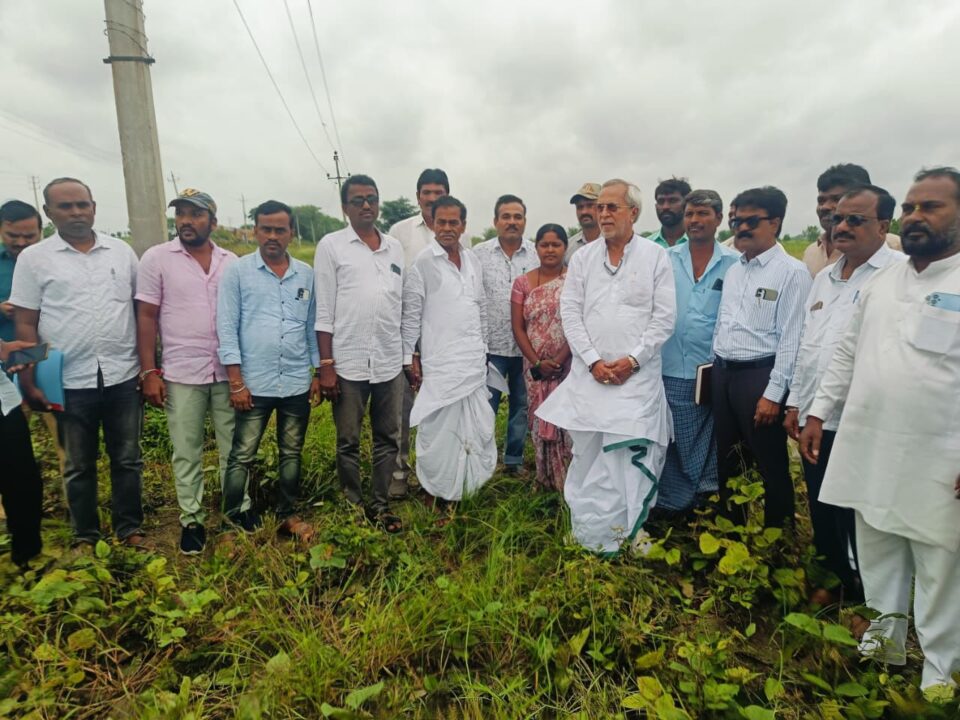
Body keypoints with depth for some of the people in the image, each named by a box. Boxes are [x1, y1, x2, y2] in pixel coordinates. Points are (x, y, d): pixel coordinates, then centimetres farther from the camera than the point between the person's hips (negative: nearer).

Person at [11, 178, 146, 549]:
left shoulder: (122, 251, 5)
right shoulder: (33, 258, 0)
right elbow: (26, 325, 0)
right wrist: (29, 382, -4)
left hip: (123, 376, 1)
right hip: (70, 381, -1)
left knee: (127, 459, 11)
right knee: (79, 465, 13)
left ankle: (130, 528, 27)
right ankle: (86, 537, 28)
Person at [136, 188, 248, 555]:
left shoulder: (231, 262, 5)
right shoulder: (156, 258, -1)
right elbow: (146, 317, -2)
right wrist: (148, 372, -7)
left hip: (228, 371, 2)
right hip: (181, 374, -2)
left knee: (234, 445, 11)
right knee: (186, 452, 8)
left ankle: (239, 507, 26)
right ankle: (191, 519, 22)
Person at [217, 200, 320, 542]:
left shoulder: (306, 274, 8)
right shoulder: (236, 271, -1)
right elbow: (226, 328, -5)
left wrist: (318, 372, 10)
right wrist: (236, 382, -9)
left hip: (298, 382, 3)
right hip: (254, 383, -3)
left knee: (291, 454, 13)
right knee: (241, 457, 4)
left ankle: (287, 514, 28)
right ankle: (232, 520, 20)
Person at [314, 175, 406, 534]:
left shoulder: (395, 247, 11)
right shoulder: (331, 246, 0)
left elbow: (404, 305, 13)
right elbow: (324, 311, -3)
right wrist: (325, 365, -8)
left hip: (390, 362, 4)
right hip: (348, 363, -3)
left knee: (388, 438, 10)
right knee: (348, 442, 8)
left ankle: (381, 505, 24)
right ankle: (352, 508, 23)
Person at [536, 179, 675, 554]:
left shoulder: (656, 256, 2)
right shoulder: (583, 257, 7)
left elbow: (664, 316, -2)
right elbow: (570, 311, 2)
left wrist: (633, 360, -11)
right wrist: (593, 361, -7)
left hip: (638, 374, -2)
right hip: (590, 372, 2)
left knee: (633, 453, -2)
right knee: (587, 451, 7)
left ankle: (629, 527, 17)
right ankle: (590, 529, 22)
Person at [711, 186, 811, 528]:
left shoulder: (792, 272, -9)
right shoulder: (733, 270, 12)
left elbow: (792, 339, -13)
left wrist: (774, 394, -16)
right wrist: (716, 368, 14)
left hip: (759, 375, -7)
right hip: (722, 373, 7)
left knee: (771, 465, 5)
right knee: (726, 460, 17)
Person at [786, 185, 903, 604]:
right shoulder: (824, 279, 14)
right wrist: (795, 403, 16)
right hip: (815, 418, 7)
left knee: (860, 520, 6)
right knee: (823, 513, 18)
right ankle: (836, 582, 37)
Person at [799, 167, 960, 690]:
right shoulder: (880, 283, 10)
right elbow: (847, 355, 15)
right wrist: (818, 413, 11)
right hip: (867, 450, 5)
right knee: (876, 558, 18)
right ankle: (887, 634, 39)